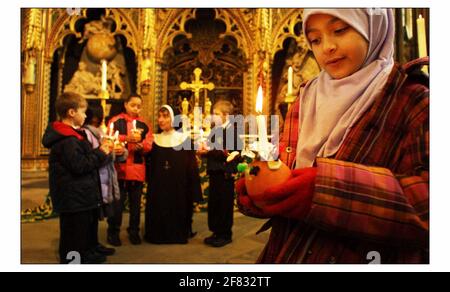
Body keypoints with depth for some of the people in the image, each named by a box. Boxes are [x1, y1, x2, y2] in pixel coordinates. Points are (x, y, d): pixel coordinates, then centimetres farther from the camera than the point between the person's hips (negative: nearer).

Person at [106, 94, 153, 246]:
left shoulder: (144, 124, 11)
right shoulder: (115, 121, 1)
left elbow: (149, 145, 3)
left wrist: (140, 144, -18)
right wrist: (127, 138, -25)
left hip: (137, 169, 3)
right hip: (119, 167, -3)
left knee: (136, 202, 11)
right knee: (117, 202, 4)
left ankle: (134, 232, 24)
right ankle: (113, 232, 19)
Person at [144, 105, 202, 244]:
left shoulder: (183, 139, -3)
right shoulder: (155, 140, 7)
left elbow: (191, 166, -4)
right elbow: (149, 166, 10)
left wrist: (193, 191, -8)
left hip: (179, 187, -2)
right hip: (158, 187, 3)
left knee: (178, 210, 6)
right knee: (158, 212, 6)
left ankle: (178, 234, 24)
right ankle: (158, 234, 24)